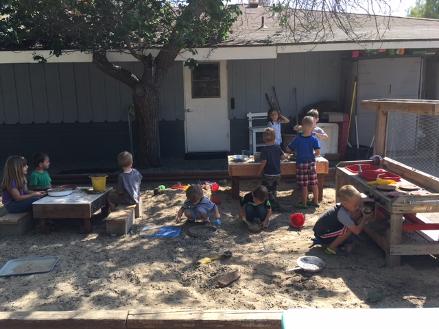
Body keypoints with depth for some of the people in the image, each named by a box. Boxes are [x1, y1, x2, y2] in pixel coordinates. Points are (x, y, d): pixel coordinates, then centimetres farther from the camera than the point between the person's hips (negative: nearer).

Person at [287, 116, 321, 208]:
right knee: (314, 183, 12)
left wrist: (296, 151, 16)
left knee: (304, 185, 3)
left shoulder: (297, 139, -9)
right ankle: (315, 201, 23)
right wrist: (312, 155, 10)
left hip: (301, 163, -2)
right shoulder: (314, 139, -6)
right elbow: (318, 153, -10)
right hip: (311, 163, 2)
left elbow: (289, 150, -3)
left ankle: (304, 203, 12)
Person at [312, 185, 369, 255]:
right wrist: (364, 219, -15)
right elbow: (357, 231, -28)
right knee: (349, 229, -20)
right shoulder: (342, 214, -28)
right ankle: (331, 248, -5)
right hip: (321, 233, -9)